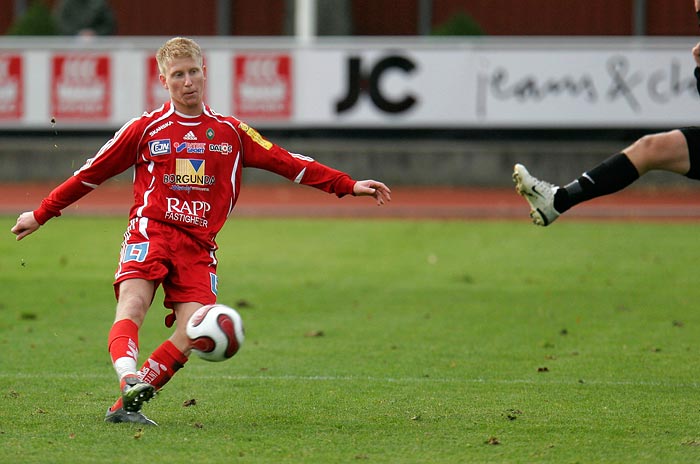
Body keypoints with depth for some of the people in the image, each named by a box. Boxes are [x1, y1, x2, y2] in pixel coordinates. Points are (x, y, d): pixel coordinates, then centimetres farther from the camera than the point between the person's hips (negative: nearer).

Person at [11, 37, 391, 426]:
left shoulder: (231, 132, 14)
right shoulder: (146, 129, 8)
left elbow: (287, 162, 12)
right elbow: (91, 173, 15)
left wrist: (349, 186, 6)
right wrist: (40, 215, 17)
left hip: (199, 244, 2)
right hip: (150, 232, -2)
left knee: (194, 331, -16)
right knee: (133, 304, -29)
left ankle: (126, 406, -13)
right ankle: (129, 377, -52)